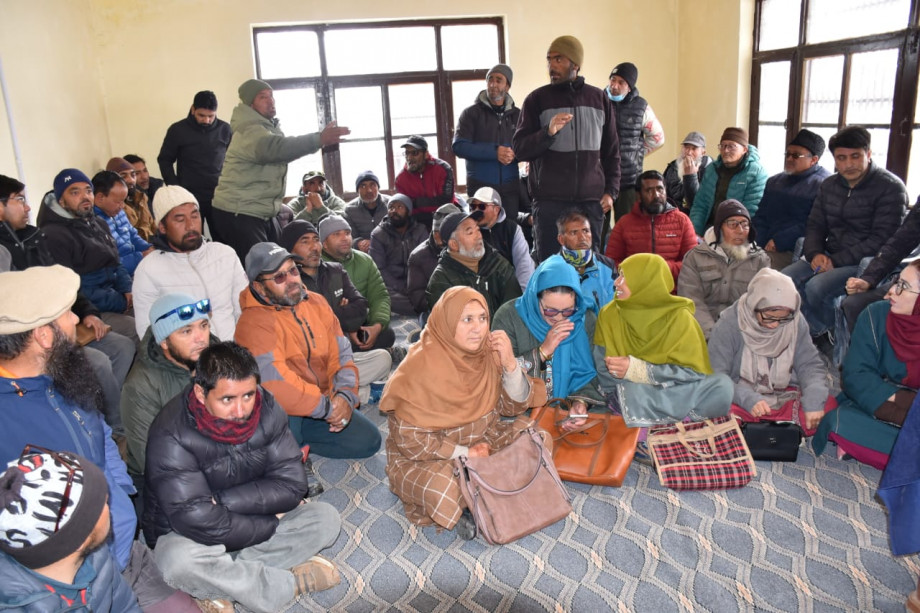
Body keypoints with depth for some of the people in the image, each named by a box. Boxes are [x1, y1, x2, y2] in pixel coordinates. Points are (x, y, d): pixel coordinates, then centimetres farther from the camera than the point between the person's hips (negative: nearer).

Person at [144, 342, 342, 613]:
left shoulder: (265, 408, -13)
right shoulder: (172, 435, -26)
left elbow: (292, 486, -14)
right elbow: (200, 522, -31)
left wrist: (221, 501, -23)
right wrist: (273, 523, -19)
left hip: (251, 522, 4)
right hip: (186, 535, -4)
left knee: (326, 518, -13)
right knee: (179, 560, -37)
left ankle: (226, 577, -18)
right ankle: (289, 584, -16)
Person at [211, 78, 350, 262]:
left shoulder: (269, 127, 14)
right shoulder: (250, 131, -19)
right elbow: (275, 148, -38)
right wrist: (319, 139, -47)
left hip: (262, 212, 10)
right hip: (238, 214, -9)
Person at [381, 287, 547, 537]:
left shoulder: (488, 351, -8)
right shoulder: (421, 366, -23)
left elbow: (515, 405, -2)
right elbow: (409, 439, -21)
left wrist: (509, 363, -19)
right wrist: (465, 453, -19)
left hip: (481, 440, 7)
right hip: (426, 457, -6)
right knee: (444, 488, -35)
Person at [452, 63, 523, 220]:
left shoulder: (517, 115, 13)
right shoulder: (471, 113, 3)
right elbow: (459, 146, -8)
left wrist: (515, 154, -12)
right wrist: (494, 152, -16)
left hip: (510, 188, 3)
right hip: (480, 187, -2)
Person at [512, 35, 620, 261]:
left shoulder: (599, 99, 11)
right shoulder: (537, 99, 5)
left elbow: (611, 151, 16)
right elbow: (519, 149, 0)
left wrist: (611, 190, 8)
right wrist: (548, 132, -16)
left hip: (592, 200, 2)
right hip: (550, 200, -2)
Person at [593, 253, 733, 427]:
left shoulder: (679, 316, -11)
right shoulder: (610, 314, -7)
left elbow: (693, 372, -16)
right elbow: (605, 372, -7)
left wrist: (637, 370, -25)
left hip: (675, 392, 1)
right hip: (630, 395, 0)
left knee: (723, 385, -28)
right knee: (632, 391, -37)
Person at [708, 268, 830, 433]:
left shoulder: (796, 322, 0)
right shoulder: (729, 324, -13)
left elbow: (810, 364, 0)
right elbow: (716, 375, -16)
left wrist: (814, 398, -20)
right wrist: (747, 398, -32)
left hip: (786, 397, 4)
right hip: (740, 404, -4)